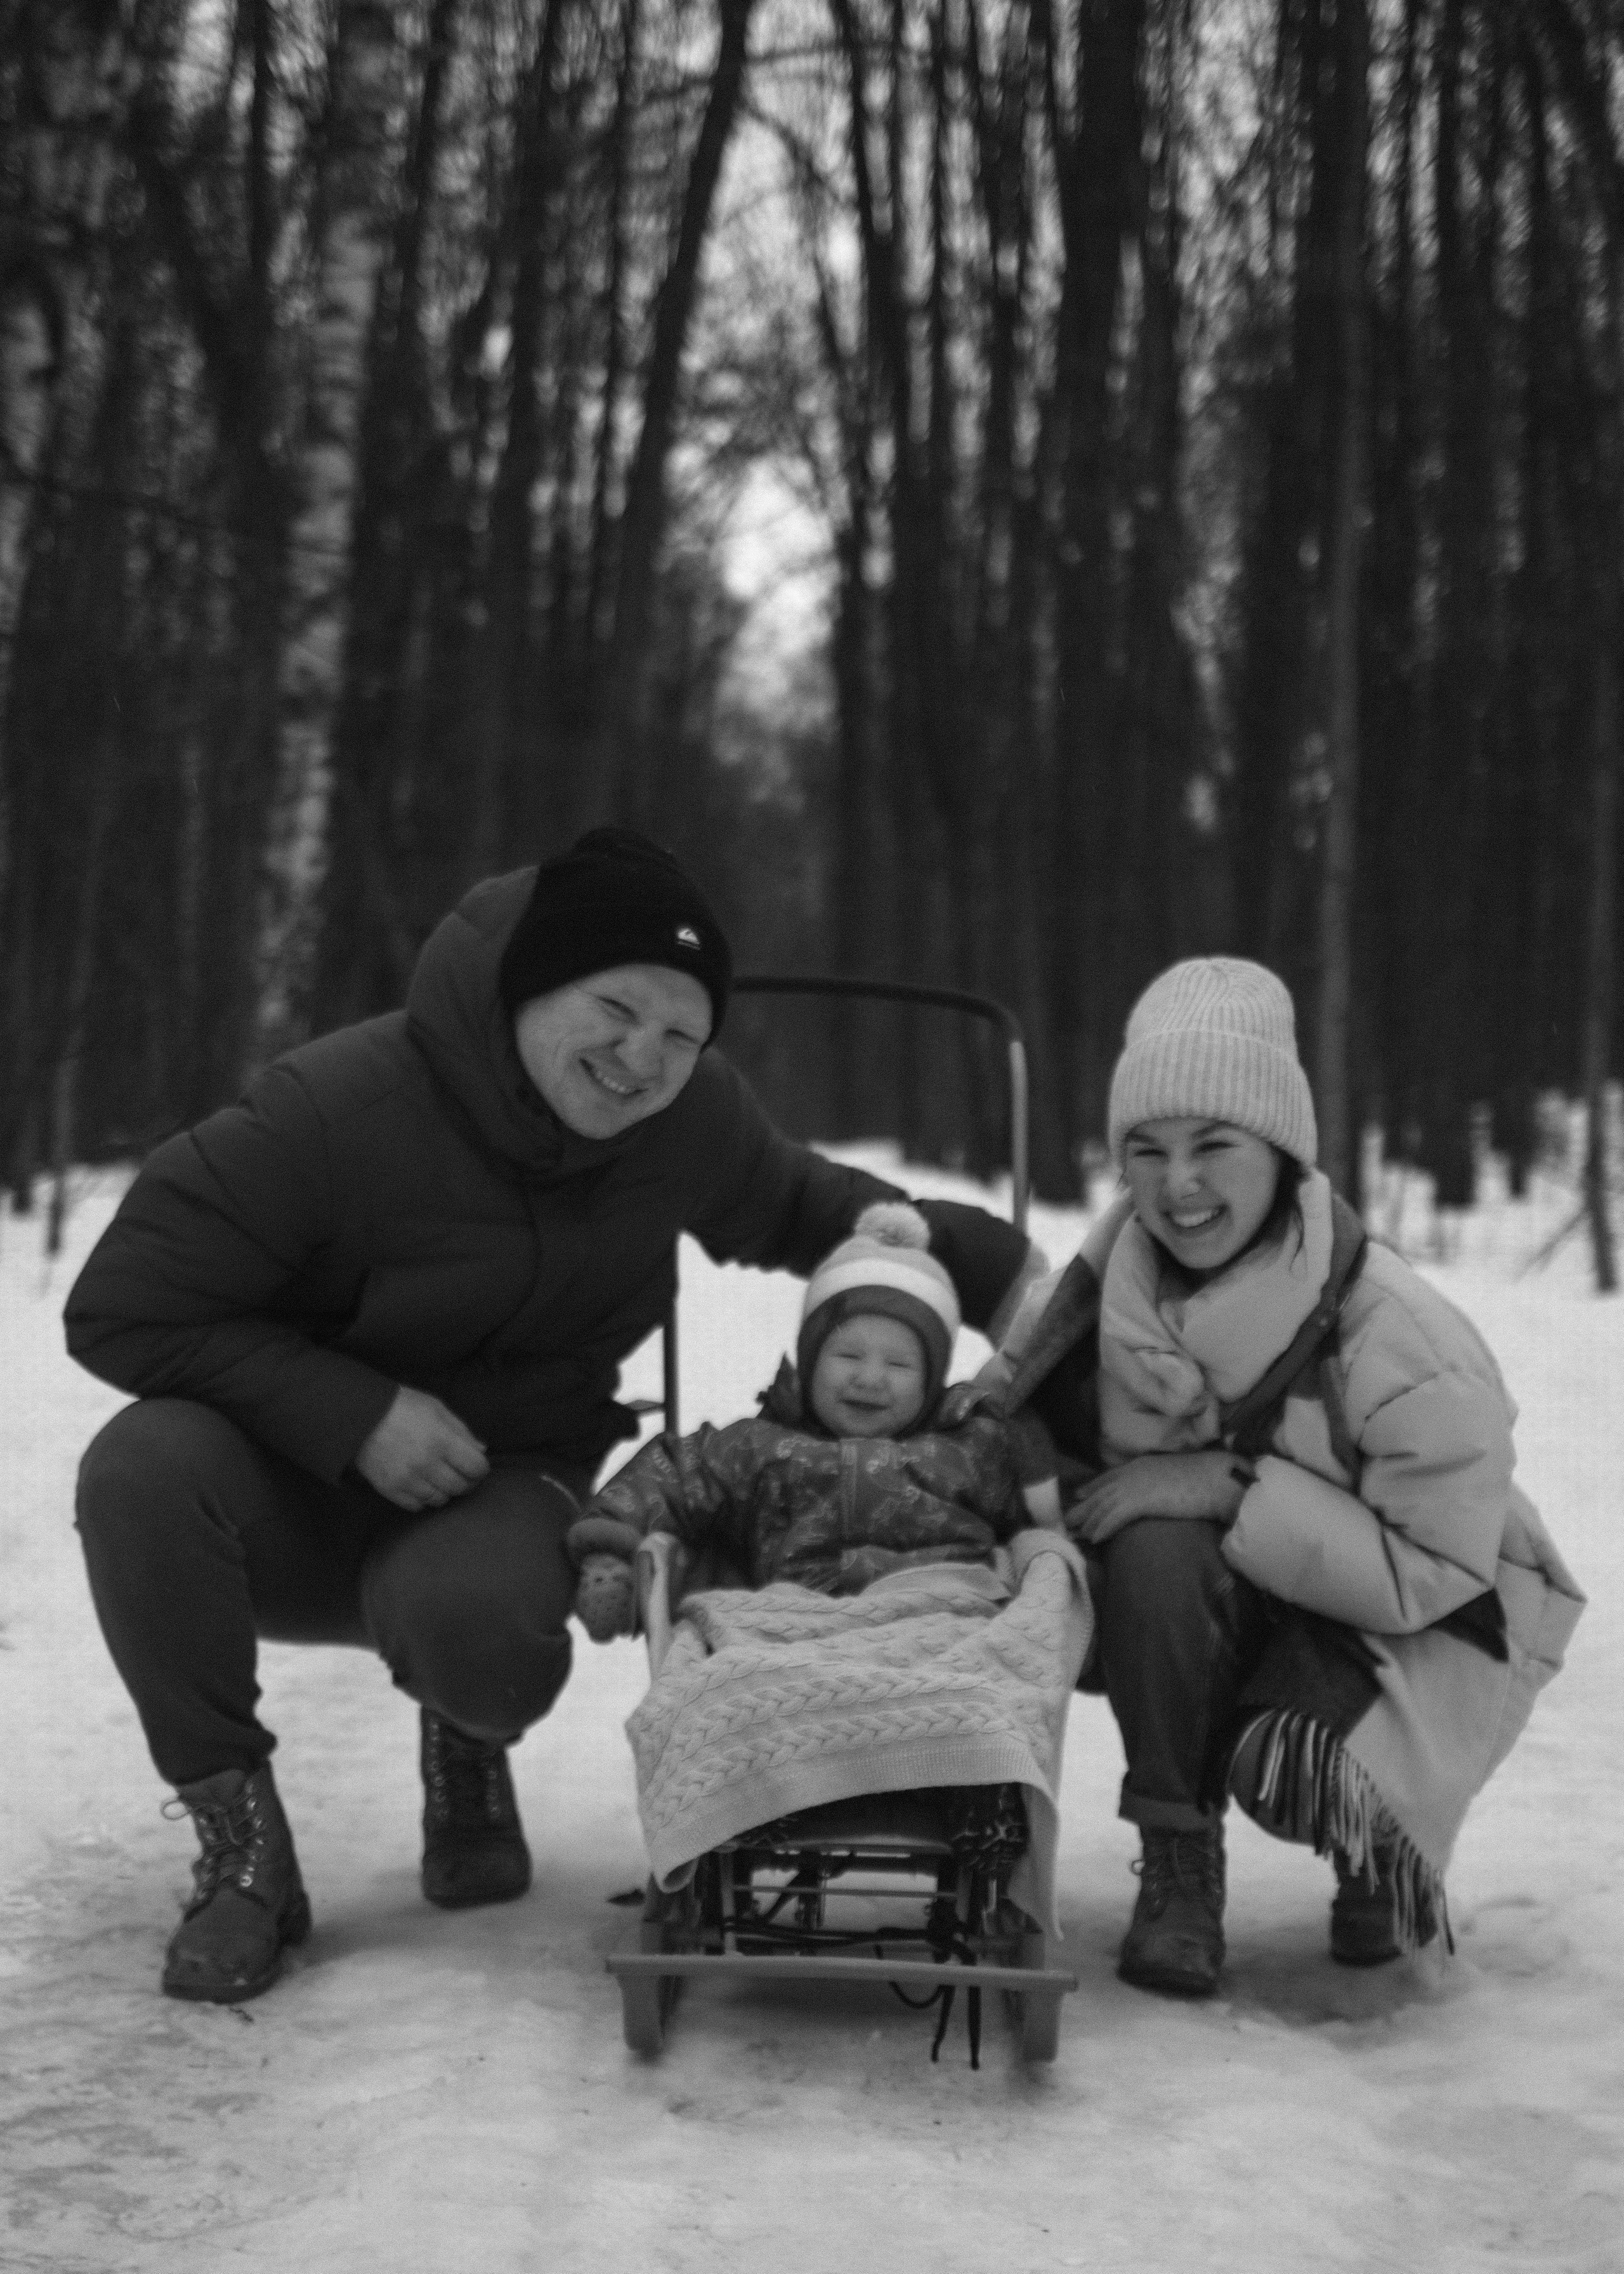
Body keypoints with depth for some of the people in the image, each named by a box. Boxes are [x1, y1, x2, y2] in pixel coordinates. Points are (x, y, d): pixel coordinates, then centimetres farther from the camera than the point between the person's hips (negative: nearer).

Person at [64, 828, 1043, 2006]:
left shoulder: (692, 1119, -6)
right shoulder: (331, 1112, -24)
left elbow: (802, 1208, 17)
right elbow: (121, 1310, -20)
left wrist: (998, 1268, 6)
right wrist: (353, 1415, -27)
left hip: (491, 1493, 2)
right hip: (293, 1487, -1)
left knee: (483, 1634, -35)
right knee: (144, 1465, -36)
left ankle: (467, 1743, 8)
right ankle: (240, 1850, -16)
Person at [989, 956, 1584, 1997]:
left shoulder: (1400, 1341, -28)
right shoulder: (1124, 1264, -12)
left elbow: (1436, 1574, -26)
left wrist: (1237, 1489, -31)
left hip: (1423, 1628, -4)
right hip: (1221, 1604, 4)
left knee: (1285, 1758, -34)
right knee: (1155, 1548, -30)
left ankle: (1384, 1843, 6)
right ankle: (1178, 1866, -13)